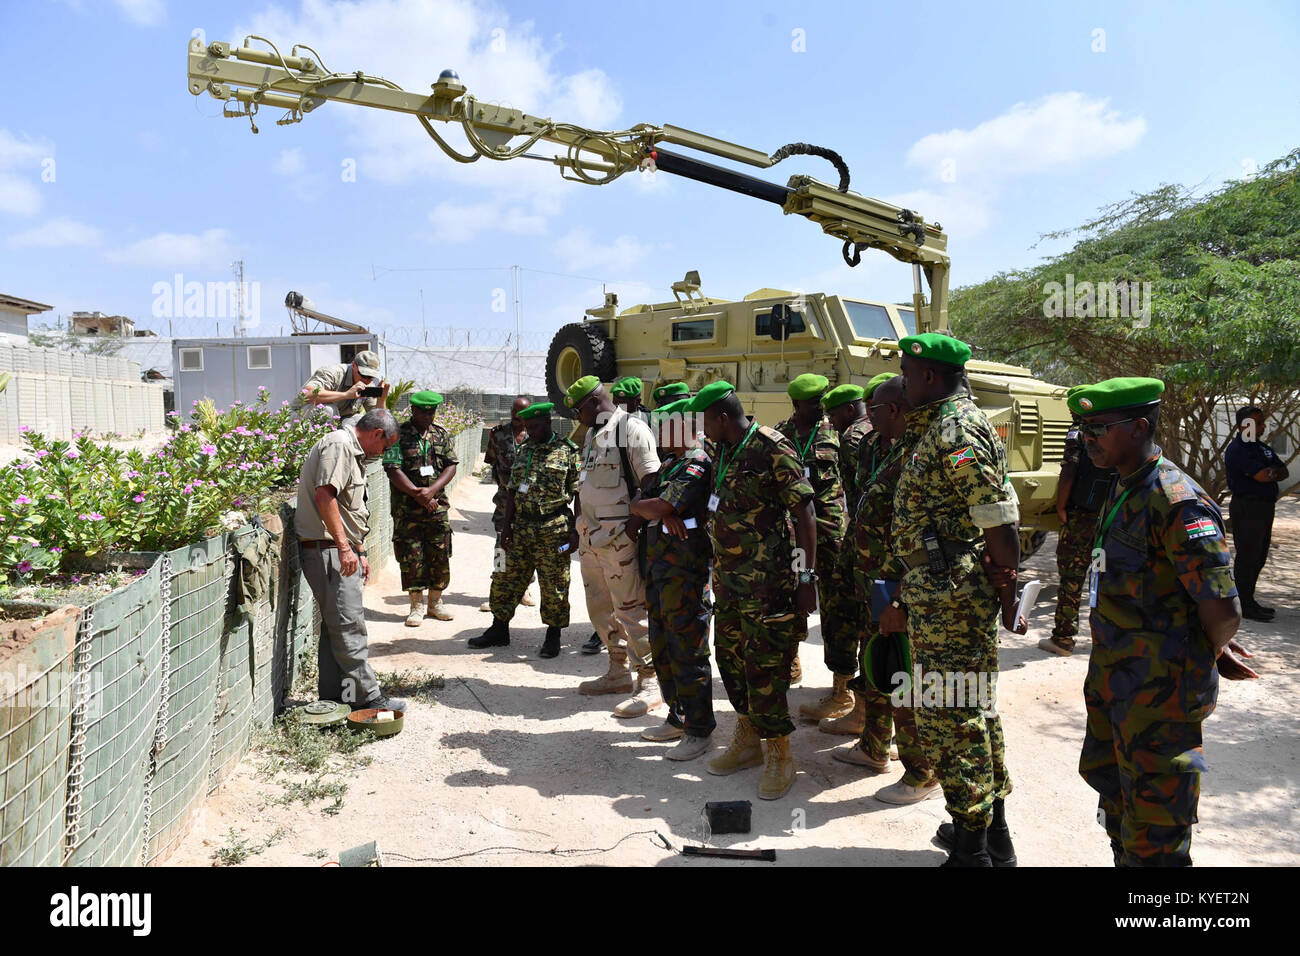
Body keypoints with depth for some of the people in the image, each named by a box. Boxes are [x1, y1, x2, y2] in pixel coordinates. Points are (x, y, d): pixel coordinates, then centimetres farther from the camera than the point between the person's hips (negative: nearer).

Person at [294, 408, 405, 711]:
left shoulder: (354, 453, 22)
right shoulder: (338, 444, -11)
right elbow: (324, 495, -23)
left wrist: (360, 551, 25)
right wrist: (344, 546, -24)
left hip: (341, 551, 11)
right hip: (326, 548, -11)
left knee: (336, 624, 12)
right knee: (349, 624, -9)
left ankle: (332, 695, 19)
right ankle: (367, 697, -5)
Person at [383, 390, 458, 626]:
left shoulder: (442, 434, 9)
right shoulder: (398, 435, -4)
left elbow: (451, 466, 3)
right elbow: (393, 470, -10)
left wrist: (432, 491, -12)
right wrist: (418, 495, -16)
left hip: (438, 505, 4)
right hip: (407, 509, -3)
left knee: (440, 555, 6)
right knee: (411, 557, 0)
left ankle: (436, 602, 20)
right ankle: (417, 605, 11)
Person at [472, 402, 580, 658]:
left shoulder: (568, 451, -5)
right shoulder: (522, 451, 11)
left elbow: (579, 493, -6)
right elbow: (512, 490, 14)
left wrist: (575, 530, -10)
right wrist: (506, 526, 8)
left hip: (553, 529, -6)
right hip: (521, 528, 6)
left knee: (554, 585, 2)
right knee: (505, 579, 11)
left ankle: (553, 636, 16)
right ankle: (499, 630, 25)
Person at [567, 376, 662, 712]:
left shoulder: (631, 429, -11)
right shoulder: (592, 434, 17)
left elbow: (652, 480, -17)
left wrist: (637, 522, -23)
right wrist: (580, 525, 20)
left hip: (620, 538, -9)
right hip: (590, 537, 10)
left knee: (631, 610, -5)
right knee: (600, 608, 16)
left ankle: (650, 684, 4)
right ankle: (618, 672, 30)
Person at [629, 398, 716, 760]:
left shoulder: (696, 465, -14)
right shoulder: (667, 465, 18)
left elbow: (655, 507, -22)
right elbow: (647, 507, 11)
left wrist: (639, 504, -1)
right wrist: (663, 513, -11)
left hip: (686, 571, -10)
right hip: (659, 567, 10)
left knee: (687, 652, -3)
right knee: (662, 647, 16)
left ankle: (699, 730, 8)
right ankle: (678, 718, 29)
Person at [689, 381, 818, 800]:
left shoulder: (772, 449, -14)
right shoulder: (724, 452, 11)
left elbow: (805, 513, -15)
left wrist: (808, 577, -16)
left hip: (767, 583, -9)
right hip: (728, 578, 9)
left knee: (765, 668, -4)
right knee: (730, 656, 15)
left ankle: (780, 756, 11)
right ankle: (747, 740, 32)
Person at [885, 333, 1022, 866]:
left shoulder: (957, 433, -17)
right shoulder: (940, 428, 15)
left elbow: (1000, 527, -21)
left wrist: (1008, 597, -15)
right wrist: (906, 600, 19)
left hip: (949, 600, -11)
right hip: (937, 596, 11)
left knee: (949, 717, -2)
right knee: (974, 709, 19)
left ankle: (971, 852, 12)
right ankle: (994, 832, 34)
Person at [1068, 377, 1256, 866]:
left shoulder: (1177, 502, -24)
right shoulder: (1124, 491, 7)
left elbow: (1223, 610, -24)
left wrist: (1213, 654, -4)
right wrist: (1215, 652, 14)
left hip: (1158, 689, -9)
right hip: (1114, 677, 10)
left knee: (1155, 812, 5)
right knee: (1109, 779, 25)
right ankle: (1126, 858, 46)